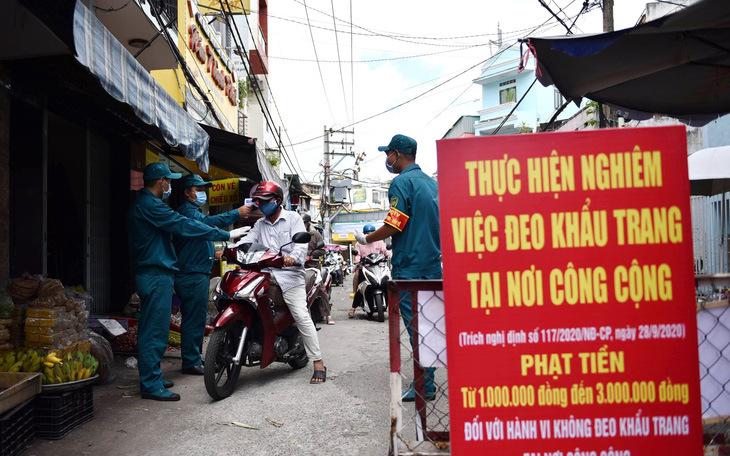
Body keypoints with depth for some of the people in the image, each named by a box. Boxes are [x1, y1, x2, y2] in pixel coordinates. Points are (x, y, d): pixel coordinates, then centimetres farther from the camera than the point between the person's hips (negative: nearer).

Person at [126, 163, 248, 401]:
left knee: (151, 329, 16)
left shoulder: (141, 204, 17)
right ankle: (151, 385, -2)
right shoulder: (150, 205, -16)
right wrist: (226, 235, -18)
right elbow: (185, 226, -20)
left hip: (151, 273, 11)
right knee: (155, 330, -7)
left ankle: (150, 378, 25)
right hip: (156, 275, -11)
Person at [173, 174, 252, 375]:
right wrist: (237, 213, -35)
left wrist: (212, 252, 22)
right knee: (194, 319, -7)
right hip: (192, 275, -11)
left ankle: (194, 358, 25)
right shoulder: (186, 211, -12)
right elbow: (206, 222, -32)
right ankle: (191, 362, -2)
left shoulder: (194, 211, 24)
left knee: (197, 318, 16)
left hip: (199, 273, 11)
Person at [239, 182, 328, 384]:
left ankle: (318, 364, -10)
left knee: (302, 316, -14)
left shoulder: (293, 218, 7)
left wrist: (293, 257, -29)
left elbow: (301, 243, -7)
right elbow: (247, 240, 9)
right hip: (266, 274, 5)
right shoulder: (260, 224, 23)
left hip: (288, 274, -5)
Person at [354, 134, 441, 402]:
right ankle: (426, 380, 21)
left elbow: (394, 226, -17)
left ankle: (424, 387, 1)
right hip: (434, 266, 9)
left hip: (410, 268, -9)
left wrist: (367, 239, -2)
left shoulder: (402, 182, -11)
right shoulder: (431, 182, 15)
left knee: (416, 327, -4)